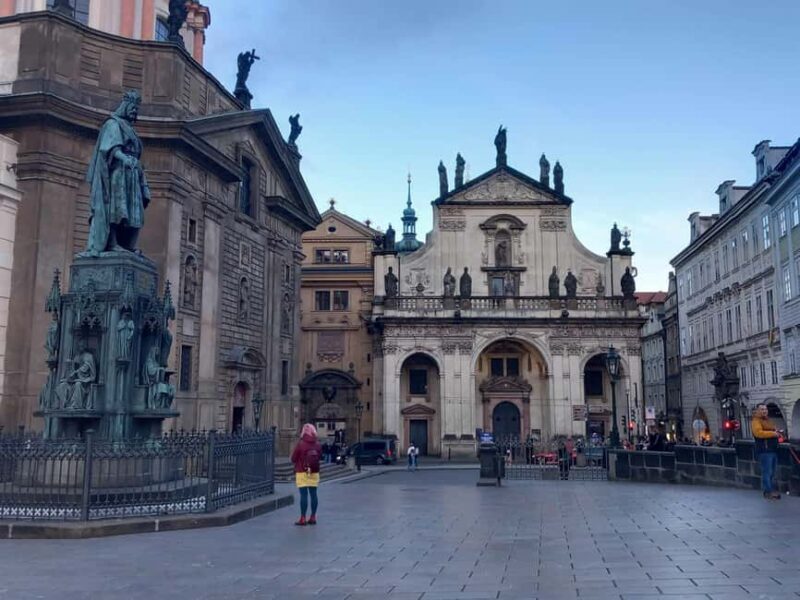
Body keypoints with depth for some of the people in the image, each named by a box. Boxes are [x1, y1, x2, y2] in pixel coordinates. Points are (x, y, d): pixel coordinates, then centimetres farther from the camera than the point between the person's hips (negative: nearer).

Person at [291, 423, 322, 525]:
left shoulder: (300, 444, -13)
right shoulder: (318, 444, 1)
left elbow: (293, 458, -7)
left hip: (302, 472, -4)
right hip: (314, 472, 4)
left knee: (303, 495, -4)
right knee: (313, 494, 8)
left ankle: (303, 518, -3)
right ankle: (313, 517, 14)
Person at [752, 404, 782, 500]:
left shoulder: (768, 420, 22)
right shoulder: (756, 421, -8)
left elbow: (773, 431, 33)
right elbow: (758, 432, -24)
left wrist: (777, 432, 8)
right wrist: (773, 433, -21)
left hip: (773, 449, 10)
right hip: (764, 450, -10)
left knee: (771, 472, 13)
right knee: (767, 472, -9)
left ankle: (767, 489, 20)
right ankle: (769, 492, -6)